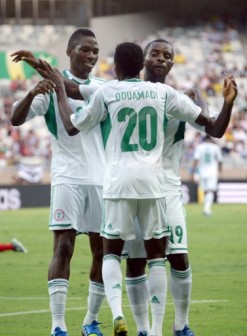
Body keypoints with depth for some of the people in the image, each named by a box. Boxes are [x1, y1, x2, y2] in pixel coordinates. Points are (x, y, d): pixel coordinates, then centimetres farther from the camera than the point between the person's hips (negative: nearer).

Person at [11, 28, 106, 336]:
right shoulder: (52, 86, -2)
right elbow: (16, 119, -10)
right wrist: (32, 93, -29)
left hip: (101, 179, 4)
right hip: (67, 179, -4)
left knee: (103, 251, 6)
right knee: (63, 247, -12)